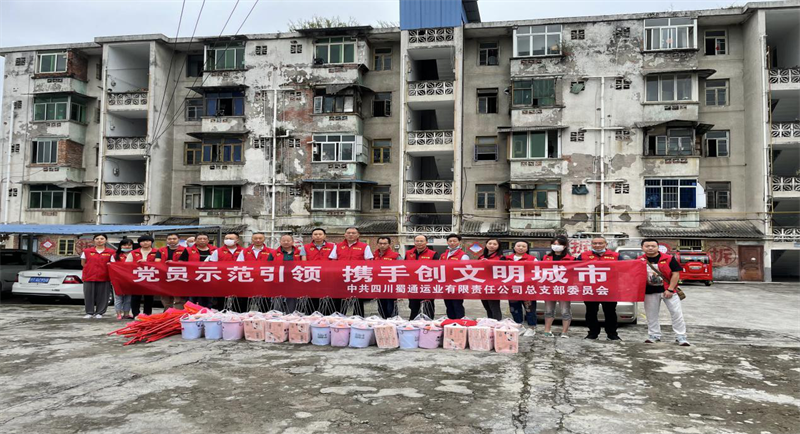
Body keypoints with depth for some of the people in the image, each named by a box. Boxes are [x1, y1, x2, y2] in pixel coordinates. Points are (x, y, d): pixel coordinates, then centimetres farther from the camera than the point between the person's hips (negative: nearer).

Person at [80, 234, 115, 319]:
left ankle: (99, 313, 12)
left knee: (102, 296, 1)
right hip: (89, 277, 1)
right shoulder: (86, 251, 7)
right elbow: (83, 263, 13)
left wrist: (109, 266, -14)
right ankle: (89, 312, 16)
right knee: (89, 295, 5)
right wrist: (91, 268, 4)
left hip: (104, 277, -1)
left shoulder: (111, 252, 2)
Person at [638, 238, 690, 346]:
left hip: (668, 290, -2)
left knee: (677, 313, -1)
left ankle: (680, 336, 9)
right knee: (651, 315, 11)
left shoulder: (669, 259, -8)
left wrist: (670, 289, -12)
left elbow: (676, 273, -8)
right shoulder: (639, 260, 0)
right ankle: (654, 335, 26)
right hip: (650, 292, 2)